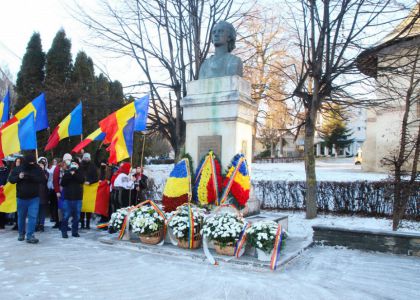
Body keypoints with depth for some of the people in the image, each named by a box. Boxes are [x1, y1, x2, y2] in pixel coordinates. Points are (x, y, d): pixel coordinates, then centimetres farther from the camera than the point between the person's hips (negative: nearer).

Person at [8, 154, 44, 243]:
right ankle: (21, 234, 32)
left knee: (32, 217, -8)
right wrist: (18, 177, -17)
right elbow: (11, 179, 3)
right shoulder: (17, 169, 1)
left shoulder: (37, 169, -2)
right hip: (21, 197, 2)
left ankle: (30, 236, -4)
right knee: (21, 217, 14)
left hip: (34, 198, -1)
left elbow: (41, 179, -12)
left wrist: (31, 177, -27)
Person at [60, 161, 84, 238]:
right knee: (66, 215, -3)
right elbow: (62, 183, -7)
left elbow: (82, 180, -12)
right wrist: (69, 174, -13)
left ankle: (75, 231, 15)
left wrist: (74, 174, -17)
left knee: (76, 216, 6)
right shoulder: (66, 173, 4)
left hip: (77, 198, 1)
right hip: (67, 198, -1)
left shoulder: (79, 173, 7)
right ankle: (64, 231, 6)